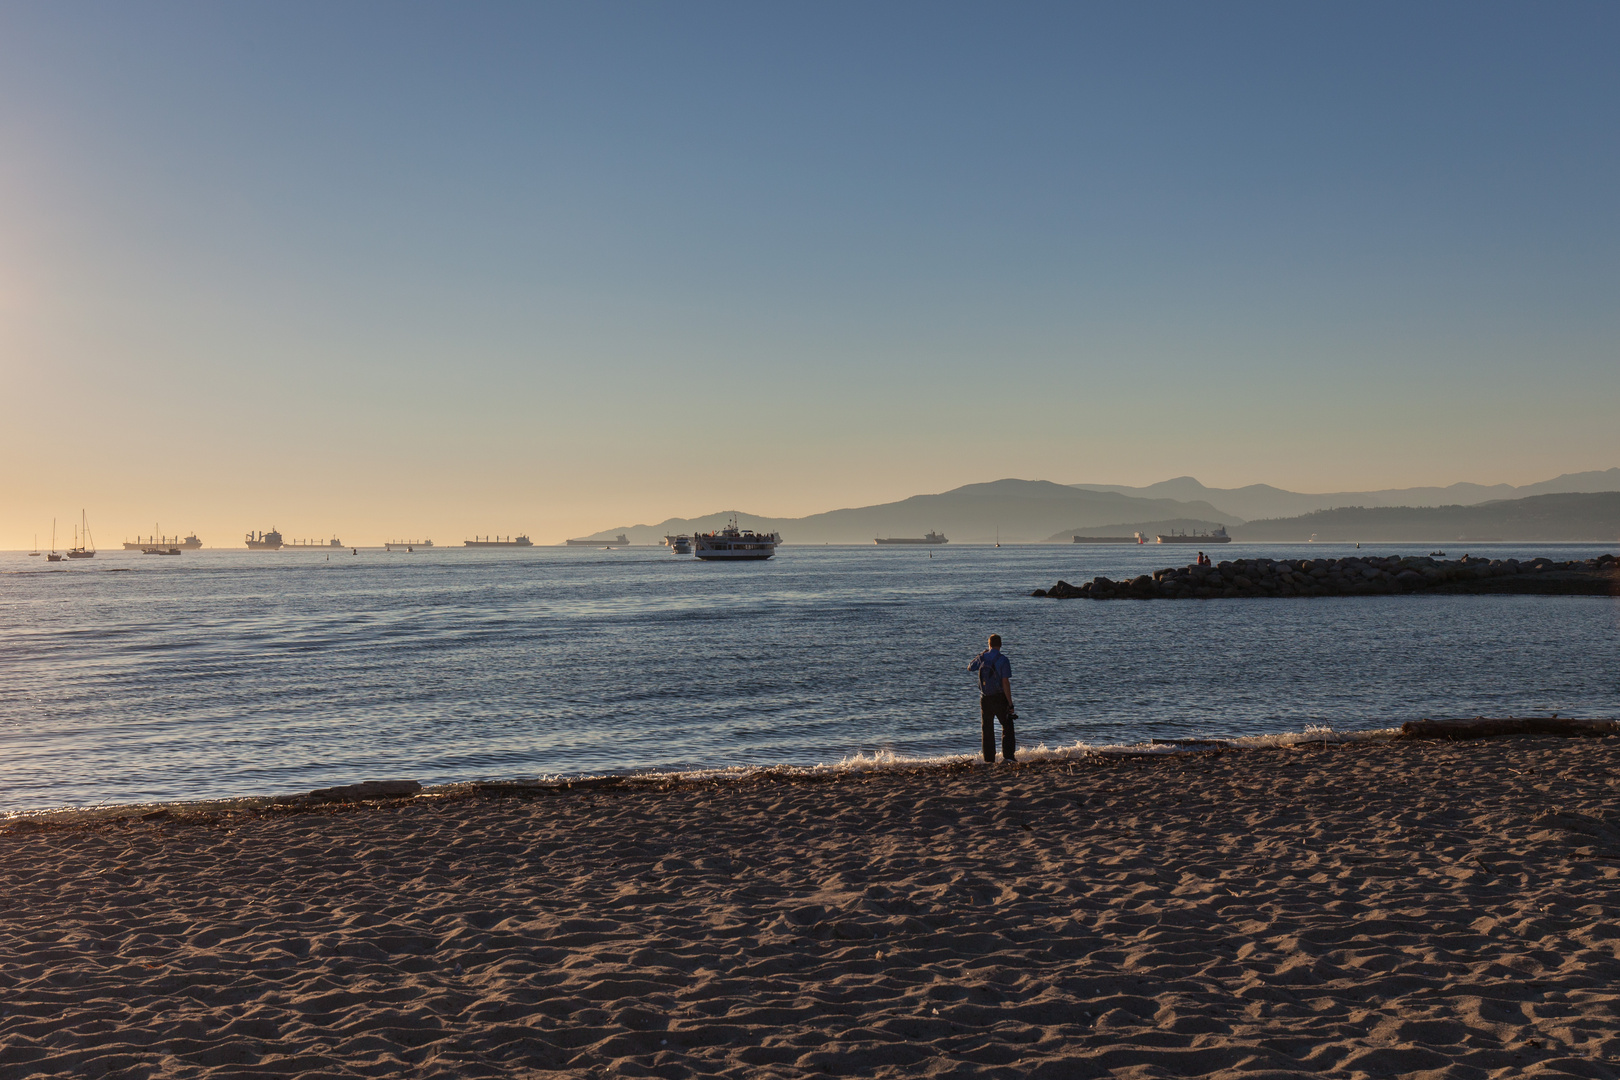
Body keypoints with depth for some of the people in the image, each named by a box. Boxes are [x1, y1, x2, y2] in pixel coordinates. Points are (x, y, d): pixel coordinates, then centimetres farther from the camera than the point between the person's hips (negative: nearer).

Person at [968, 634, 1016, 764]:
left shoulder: (982, 658, 0)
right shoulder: (1003, 660, -12)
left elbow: (970, 668, 21)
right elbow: (1005, 683, -15)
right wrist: (1010, 703, -11)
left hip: (985, 699, 4)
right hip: (1000, 698, -3)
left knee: (987, 729, 10)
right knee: (1007, 727, 9)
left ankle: (989, 759, 9)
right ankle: (1008, 755, 2)